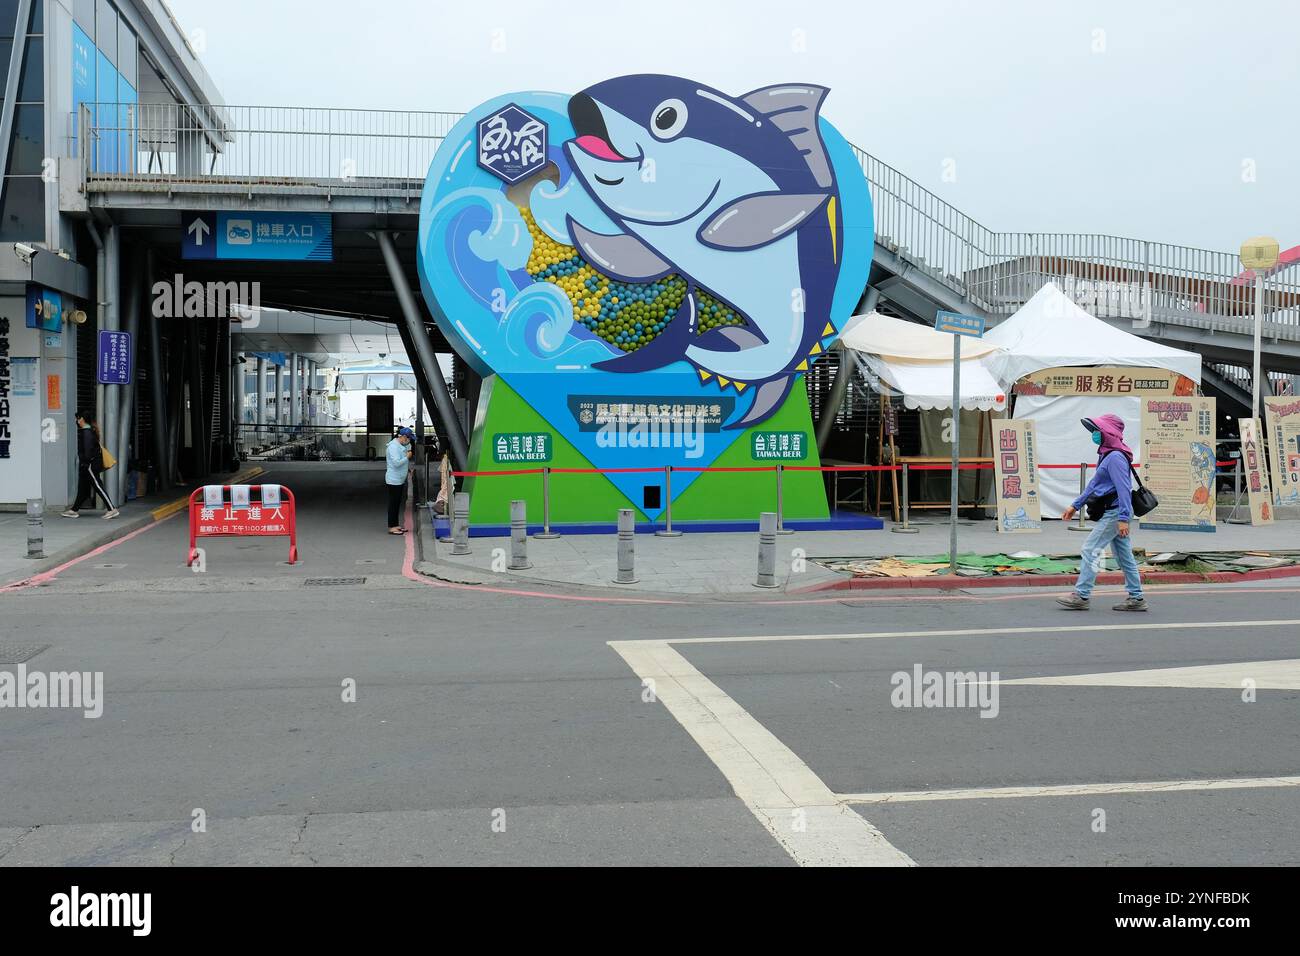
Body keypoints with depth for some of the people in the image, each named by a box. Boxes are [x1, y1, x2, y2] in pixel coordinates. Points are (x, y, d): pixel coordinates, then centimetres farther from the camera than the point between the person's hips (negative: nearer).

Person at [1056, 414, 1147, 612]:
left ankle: (1081, 595, -7)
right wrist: (1075, 506, 23)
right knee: (1124, 555, 11)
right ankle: (1136, 598, 15)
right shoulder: (1107, 455, 17)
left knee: (1090, 550, -8)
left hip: (1114, 512, -10)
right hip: (1113, 513, 10)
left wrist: (1123, 518, -27)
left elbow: (1123, 488, -23)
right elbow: (1094, 484, 23)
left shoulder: (1115, 457, -16)